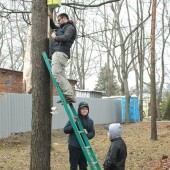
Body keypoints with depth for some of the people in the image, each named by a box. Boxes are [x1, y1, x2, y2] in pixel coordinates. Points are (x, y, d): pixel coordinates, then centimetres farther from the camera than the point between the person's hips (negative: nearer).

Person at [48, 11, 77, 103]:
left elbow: (66, 37, -16)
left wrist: (55, 37, -3)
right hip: (58, 53, 10)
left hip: (60, 52, -10)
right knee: (61, 75, 3)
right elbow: (53, 26, 48)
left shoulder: (70, 27, 3)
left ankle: (69, 95, -27)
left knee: (56, 73, -22)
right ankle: (70, 96, -2)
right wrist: (49, 17, 35)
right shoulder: (62, 28, 32)